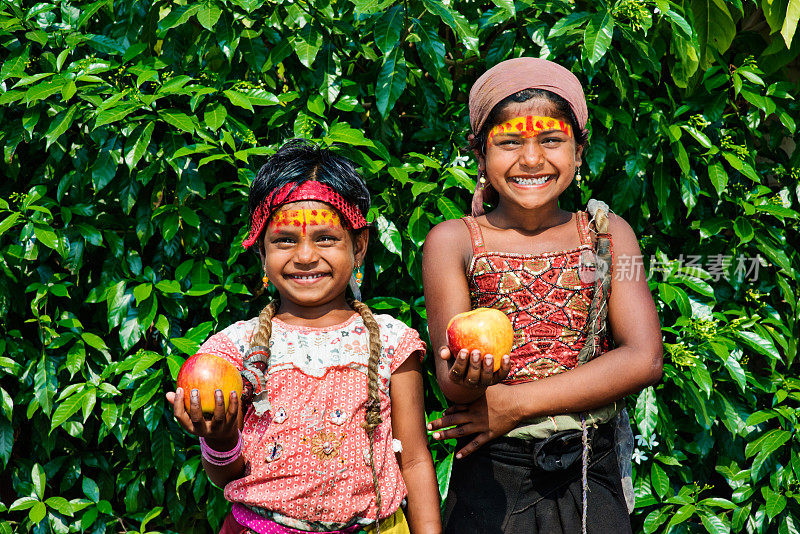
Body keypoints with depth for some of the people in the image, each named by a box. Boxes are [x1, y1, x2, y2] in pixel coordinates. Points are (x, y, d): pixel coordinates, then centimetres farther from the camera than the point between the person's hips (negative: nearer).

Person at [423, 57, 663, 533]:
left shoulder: (609, 234, 3)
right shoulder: (453, 241, -2)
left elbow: (644, 359, -7)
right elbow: (452, 384, -6)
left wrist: (516, 404, -14)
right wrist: (468, 379, -31)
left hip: (590, 478, 2)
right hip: (492, 478, -1)